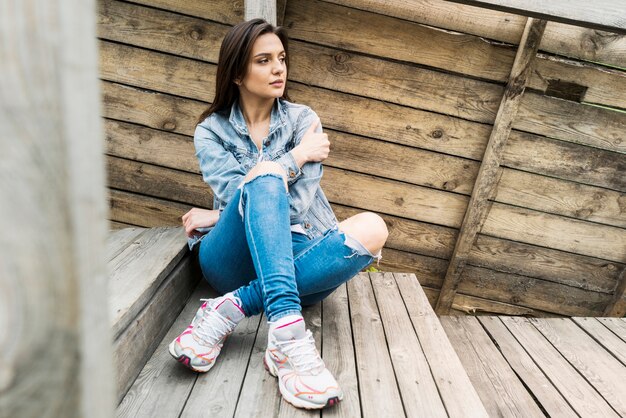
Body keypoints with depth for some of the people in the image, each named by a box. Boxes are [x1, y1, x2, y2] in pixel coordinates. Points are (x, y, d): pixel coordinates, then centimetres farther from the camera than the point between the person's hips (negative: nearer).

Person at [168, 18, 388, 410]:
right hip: (235, 259, -1)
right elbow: (236, 196, -11)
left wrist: (220, 216, -6)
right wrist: (295, 158, -10)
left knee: (372, 229, -28)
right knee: (266, 173, -30)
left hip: (295, 258, 2)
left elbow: (297, 205, -7)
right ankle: (289, 334, -44)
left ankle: (230, 309, -30)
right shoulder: (211, 131, 6)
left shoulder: (303, 119, 6)